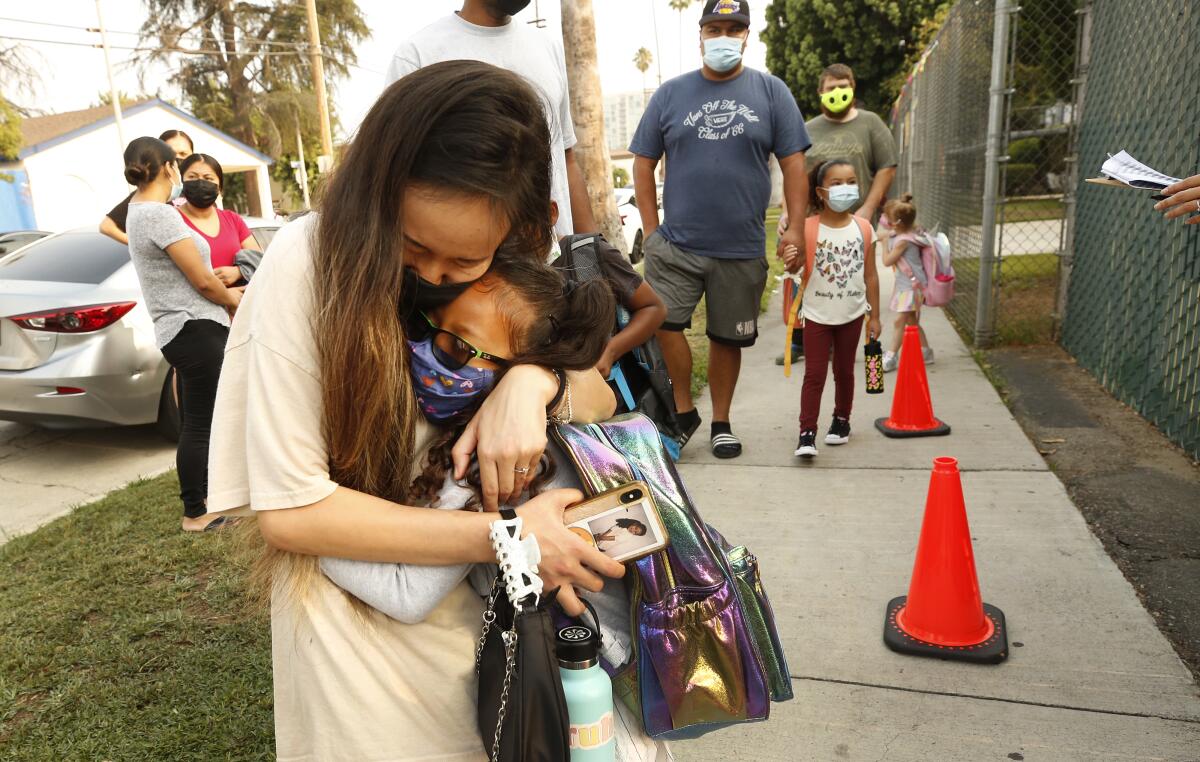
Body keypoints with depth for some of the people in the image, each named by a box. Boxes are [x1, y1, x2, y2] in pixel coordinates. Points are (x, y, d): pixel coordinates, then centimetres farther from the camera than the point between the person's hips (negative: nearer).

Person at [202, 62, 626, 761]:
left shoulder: (509, 268, -7)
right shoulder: (311, 262, -21)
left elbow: (603, 399, -2)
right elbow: (289, 509, -22)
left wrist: (534, 381, -25)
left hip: (488, 606, 4)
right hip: (359, 627, -4)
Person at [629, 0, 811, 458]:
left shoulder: (771, 92, 5)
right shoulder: (671, 94, 7)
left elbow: (793, 163, 4)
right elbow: (643, 163, 8)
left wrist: (795, 228, -4)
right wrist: (651, 230, 1)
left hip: (742, 250, 0)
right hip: (676, 245, 0)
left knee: (727, 338, 9)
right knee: (663, 322, -12)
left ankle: (721, 422, 26)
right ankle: (684, 410, 10)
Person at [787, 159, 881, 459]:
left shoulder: (863, 228, -2)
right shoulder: (809, 228, -10)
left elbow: (870, 275, 3)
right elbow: (797, 267, -10)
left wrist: (874, 316, 4)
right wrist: (792, 261, -35)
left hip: (851, 314, 3)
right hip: (817, 314, -2)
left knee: (844, 371, 16)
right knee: (814, 374, -3)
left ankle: (841, 421, 33)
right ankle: (807, 433, -2)